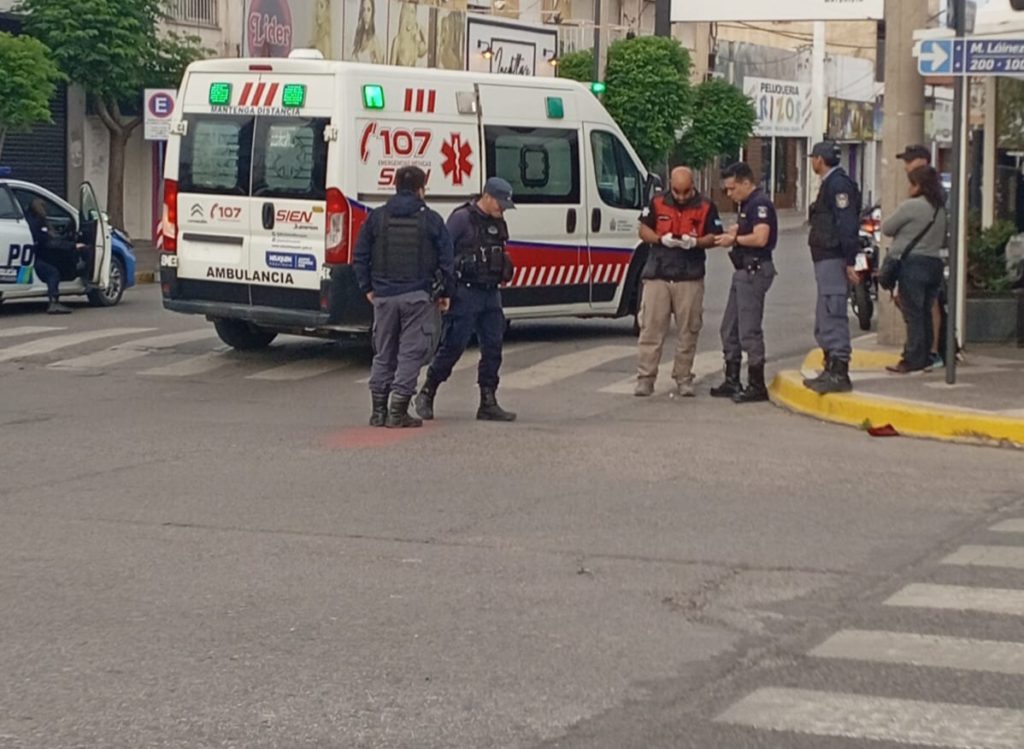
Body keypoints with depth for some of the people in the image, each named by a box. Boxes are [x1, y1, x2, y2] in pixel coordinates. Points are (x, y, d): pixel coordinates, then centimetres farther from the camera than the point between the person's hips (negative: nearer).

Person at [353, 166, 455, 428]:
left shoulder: (376, 218, 5)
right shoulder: (432, 220, -2)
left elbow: (360, 256, 5)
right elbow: (447, 260, -1)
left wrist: (368, 288, 13)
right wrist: (445, 293, 10)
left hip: (384, 296, 3)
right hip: (417, 296, -3)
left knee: (383, 354, 13)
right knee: (411, 353, 1)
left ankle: (379, 410, 14)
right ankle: (398, 411, -4)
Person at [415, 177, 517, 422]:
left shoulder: (498, 223, 13)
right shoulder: (461, 218, -10)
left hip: (491, 293, 7)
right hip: (465, 292, -7)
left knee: (493, 347, 4)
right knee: (453, 346, -4)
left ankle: (488, 404, 9)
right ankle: (426, 395, 10)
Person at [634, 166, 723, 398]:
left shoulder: (706, 207, 2)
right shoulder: (657, 204, 6)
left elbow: (715, 237, 4)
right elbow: (643, 230, 9)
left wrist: (695, 242, -16)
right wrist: (661, 239, -11)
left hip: (690, 278, 0)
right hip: (657, 276, 1)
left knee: (688, 331, 3)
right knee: (651, 328, -2)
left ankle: (683, 379, 11)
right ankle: (645, 378, 1)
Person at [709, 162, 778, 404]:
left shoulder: (760, 204, -15)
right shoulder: (747, 204, 17)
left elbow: (760, 238, -26)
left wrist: (734, 239, -12)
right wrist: (731, 234, 4)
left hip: (755, 270, -11)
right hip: (744, 270, 11)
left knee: (749, 330, -8)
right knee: (729, 329, 14)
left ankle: (757, 386, -2)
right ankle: (732, 381, 21)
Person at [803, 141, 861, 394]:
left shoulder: (838, 184, -13)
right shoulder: (830, 184, 20)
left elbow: (847, 225, -21)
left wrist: (850, 262, -25)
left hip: (833, 260, -11)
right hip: (826, 260, 11)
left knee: (833, 317, -12)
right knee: (825, 322, 15)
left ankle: (839, 373, -13)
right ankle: (831, 371, 22)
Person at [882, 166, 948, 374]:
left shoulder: (910, 207, -12)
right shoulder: (941, 209, 13)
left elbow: (887, 228, -2)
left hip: (913, 263, -8)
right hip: (935, 263, 8)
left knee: (913, 314, -6)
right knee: (925, 314, 12)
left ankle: (913, 360, -6)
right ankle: (924, 358, 15)